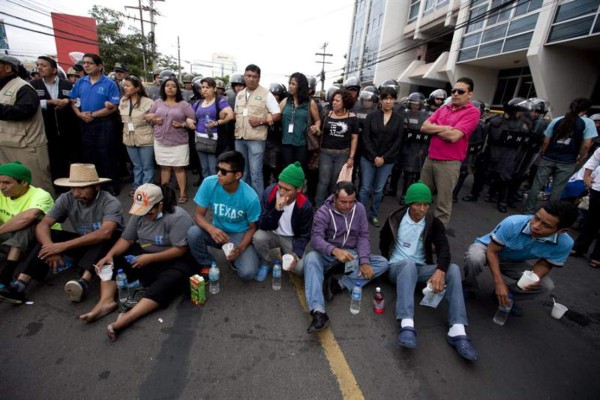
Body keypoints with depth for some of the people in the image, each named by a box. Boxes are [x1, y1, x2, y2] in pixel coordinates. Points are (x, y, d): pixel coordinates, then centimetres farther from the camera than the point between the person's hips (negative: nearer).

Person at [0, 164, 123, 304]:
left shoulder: (110, 202, -23)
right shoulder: (66, 199, -7)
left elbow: (105, 232, -39)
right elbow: (42, 225, -14)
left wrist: (63, 246, -38)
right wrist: (51, 247, -33)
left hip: (108, 247, -5)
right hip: (83, 244, 5)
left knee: (109, 237, -36)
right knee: (48, 236, -15)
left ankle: (83, 282, -48)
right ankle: (19, 287, -20)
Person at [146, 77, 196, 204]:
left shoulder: (183, 104, 0)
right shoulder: (158, 103, 10)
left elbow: (193, 120, -3)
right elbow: (149, 117, 15)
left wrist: (182, 124, -18)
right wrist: (154, 120, -7)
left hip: (178, 142, -3)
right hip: (161, 141, 3)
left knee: (179, 168, 0)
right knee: (164, 167, 11)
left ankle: (182, 194, 8)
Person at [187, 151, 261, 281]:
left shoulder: (250, 197, -25)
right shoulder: (209, 183, -19)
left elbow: (253, 228, -10)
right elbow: (198, 215, -13)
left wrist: (241, 247, -27)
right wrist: (211, 229, -34)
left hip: (240, 235, -2)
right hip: (217, 231, 3)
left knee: (248, 273, -24)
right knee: (193, 233, -29)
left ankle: (235, 258, 14)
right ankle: (207, 265, 1)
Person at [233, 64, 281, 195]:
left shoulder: (266, 94, -2)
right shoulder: (239, 94, 15)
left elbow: (277, 114, -5)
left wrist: (261, 121, -16)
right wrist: (236, 120, 5)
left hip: (256, 138, -6)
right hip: (239, 138, 6)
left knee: (255, 172, -6)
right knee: (242, 171, 14)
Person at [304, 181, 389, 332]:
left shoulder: (359, 209, -3)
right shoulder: (323, 212, -14)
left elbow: (363, 236, -4)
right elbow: (316, 238, -27)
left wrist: (364, 262, -19)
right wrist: (335, 250, -47)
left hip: (352, 254, 4)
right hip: (328, 254, -3)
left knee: (383, 263, -16)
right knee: (311, 258, -35)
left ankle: (340, 285, -31)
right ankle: (318, 312, -45)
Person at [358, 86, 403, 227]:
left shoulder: (399, 119, 3)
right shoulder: (371, 116, 0)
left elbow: (398, 141, -1)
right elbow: (365, 138, -4)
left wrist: (384, 158, -10)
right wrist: (374, 157, -12)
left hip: (387, 160, 1)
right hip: (368, 158, -1)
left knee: (379, 190, 9)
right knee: (365, 188, 0)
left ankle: (373, 215, 23)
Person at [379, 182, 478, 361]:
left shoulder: (434, 223, -1)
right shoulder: (395, 219, -4)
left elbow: (444, 248, -16)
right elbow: (383, 243, 9)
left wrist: (440, 271, -36)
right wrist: (389, 265, -1)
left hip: (421, 268, 3)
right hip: (398, 266, -3)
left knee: (453, 269, -25)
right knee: (409, 263, -39)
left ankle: (457, 331, -31)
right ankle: (407, 326, -52)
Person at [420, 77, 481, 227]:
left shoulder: (472, 112, -7)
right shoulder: (443, 109, 13)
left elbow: (453, 136, -19)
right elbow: (424, 127, 2)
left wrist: (434, 129, -4)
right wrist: (444, 128, -11)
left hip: (449, 163, -6)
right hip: (430, 159, 7)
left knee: (443, 204, 2)